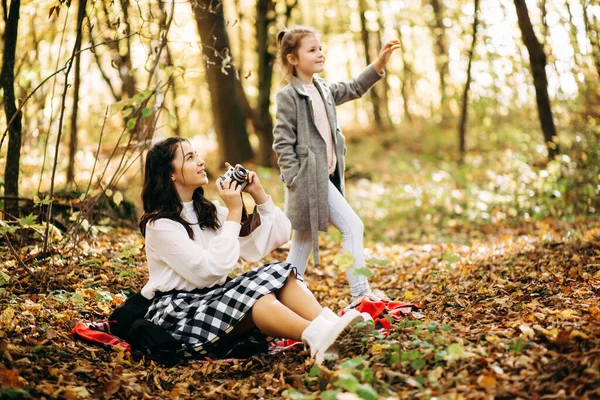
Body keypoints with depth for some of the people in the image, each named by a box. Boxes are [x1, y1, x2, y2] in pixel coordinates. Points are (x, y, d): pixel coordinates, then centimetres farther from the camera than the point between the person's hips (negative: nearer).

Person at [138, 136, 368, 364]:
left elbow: (277, 236, 10)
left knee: (279, 275, -18)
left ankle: (327, 325, -44)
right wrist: (234, 212, -17)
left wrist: (259, 195, -3)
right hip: (178, 315, -7)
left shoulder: (208, 211, 12)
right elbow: (212, 269, -22)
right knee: (256, 293, -32)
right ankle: (317, 337, -56)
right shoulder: (160, 224, -10)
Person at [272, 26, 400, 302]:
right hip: (309, 179, -9)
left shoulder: (324, 90, 14)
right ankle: (361, 295, -4)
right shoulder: (288, 96, -10)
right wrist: (295, 179, -17)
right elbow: (282, 142, -13)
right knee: (353, 227, -9)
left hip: (325, 177, 9)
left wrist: (380, 62, 8)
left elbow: (354, 88, 20)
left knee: (303, 242, 12)